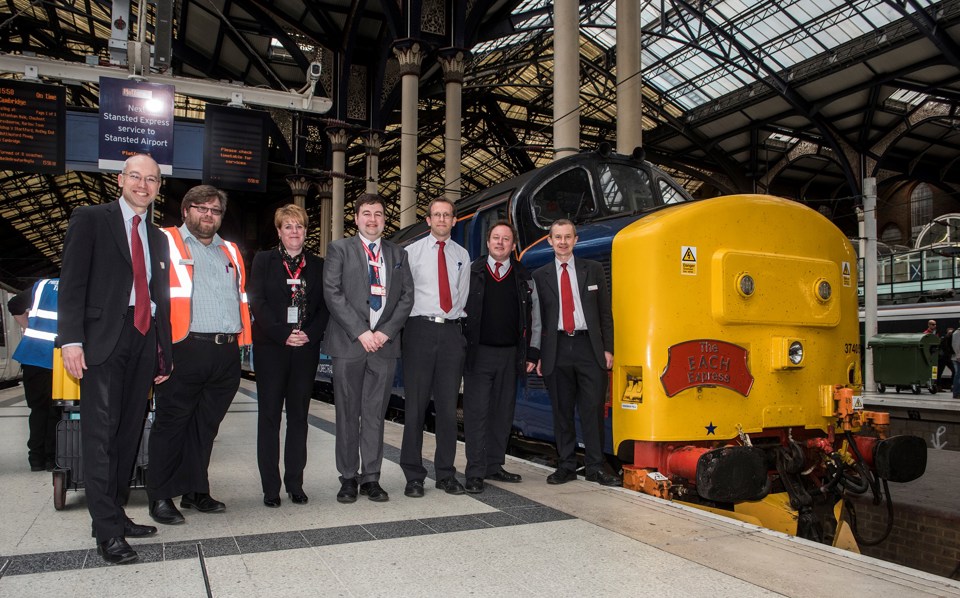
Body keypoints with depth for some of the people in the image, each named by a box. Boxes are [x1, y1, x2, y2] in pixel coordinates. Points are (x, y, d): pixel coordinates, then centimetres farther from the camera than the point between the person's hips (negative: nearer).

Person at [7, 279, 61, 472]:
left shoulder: (42, 284, 17)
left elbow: (13, 306, 18)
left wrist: (30, 329, 20)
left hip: (32, 353, 2)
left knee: (38, 407, 13)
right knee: (55, 410, 9)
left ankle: (37, 458, 14)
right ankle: (51, 458, 10)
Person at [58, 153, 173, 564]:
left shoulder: (157, 237, 19)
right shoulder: (90, 219, 3)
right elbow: (72, 282, -5)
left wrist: (164, 352, 14)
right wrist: (71, 339, -14)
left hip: (145, 340, 6)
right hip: (104, 339, -5)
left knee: (129, 433, 9)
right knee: (100, 434, -5)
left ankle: (115, 513, 19)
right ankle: (107, 530, -1)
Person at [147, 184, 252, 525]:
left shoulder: (230, 251, 21)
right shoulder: (165, 243, 4)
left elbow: (243, 296, 24)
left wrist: (242, 336, 13)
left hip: (227, 353, 5)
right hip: (185, 348, -5)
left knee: (206, 426, 12)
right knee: (172, 423, 2)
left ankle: (195, 491, 23)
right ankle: (160, 496, 13)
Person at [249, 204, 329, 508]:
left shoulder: (318, 264, 11)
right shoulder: (264, 260, 5)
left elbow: (325, 306, 7)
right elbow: (257, 303, -4)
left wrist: (310, 334, -9)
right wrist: (283, 335, -13)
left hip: (306, 348, 2)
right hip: (270, 347, -2)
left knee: (299, 415, 6)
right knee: (269, 416, 2)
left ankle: (295, 483, 14)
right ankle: (270, 487, 8)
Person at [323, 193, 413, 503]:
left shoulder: (397, 254, 15)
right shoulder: (340, 248, 5)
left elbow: (407, 296, 9)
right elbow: (332, 293, -5)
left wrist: (385, 332, -6)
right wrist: (360, 332, -12)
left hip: (385, 342, 3)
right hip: (348, 343, -2)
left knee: (375, 414, 6)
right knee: (347, 414, 3)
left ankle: (371, 478, 14)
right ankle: (348, 478, 14)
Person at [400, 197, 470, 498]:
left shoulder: (462, 255, 14)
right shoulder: (412, 251, 4)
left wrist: (455, 315, 6)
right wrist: (410, 321, -2)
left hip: (451, 331, 3)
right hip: (420, 328, -3)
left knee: (448, 405, 6)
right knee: (415, 404, -2)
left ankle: (446, 474, 15)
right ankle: (413, 476, 7)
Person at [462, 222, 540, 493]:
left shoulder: (523, 278, 10)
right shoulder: (471, 272, 3)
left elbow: (535, 318, 11)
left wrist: (532, 353, 5)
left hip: (510, 355, 3)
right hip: (478, 353, -3)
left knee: (503, 412, 9)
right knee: (476, 412, -4)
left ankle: (494, 465, 21)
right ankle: (475, 473, 1)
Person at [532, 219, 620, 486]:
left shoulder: (593, 269, 9)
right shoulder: (540, 275, 9)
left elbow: (605, 312, 8)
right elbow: (537, 317, 8)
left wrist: (607, 348, 1)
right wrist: (538, 355, 2)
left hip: (589, 347, 0)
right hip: (557, 349, 1)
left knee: (593, 409, -1)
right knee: (562, 410, 6)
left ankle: (595, 467, 10)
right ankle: (566, 466, 16)